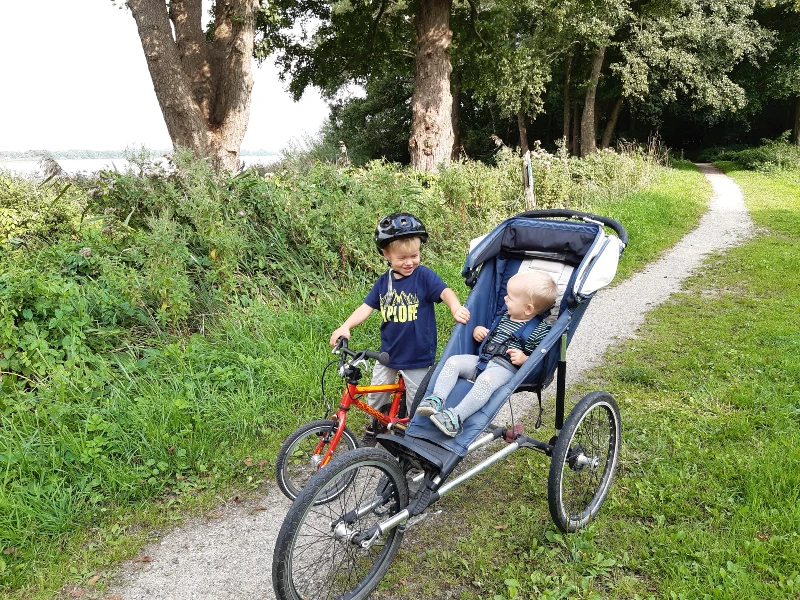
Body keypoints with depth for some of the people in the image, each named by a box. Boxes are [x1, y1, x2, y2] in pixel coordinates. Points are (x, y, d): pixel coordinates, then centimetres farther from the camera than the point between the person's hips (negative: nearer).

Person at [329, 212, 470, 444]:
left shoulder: (424, 275, -14)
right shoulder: (383, 282, -1)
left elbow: (445, 291, -28)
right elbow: (366, 307, -2)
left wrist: (456, 307, -50)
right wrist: (345, 327, -18)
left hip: (417, 356, -4)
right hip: (388, 352, 4)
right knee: (376, 395, 18)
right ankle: (375, 427, 43)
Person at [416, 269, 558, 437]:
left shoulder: (541, 330, -4)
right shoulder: (504, 315, 19)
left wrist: (524, 359, -22)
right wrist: (478, 330, 14)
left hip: (506, 368, -8)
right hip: (482, 360, 8)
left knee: (486, 379, -38)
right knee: (453, 361, -11)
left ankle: (456, 417, -43)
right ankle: (437, 399, -22)